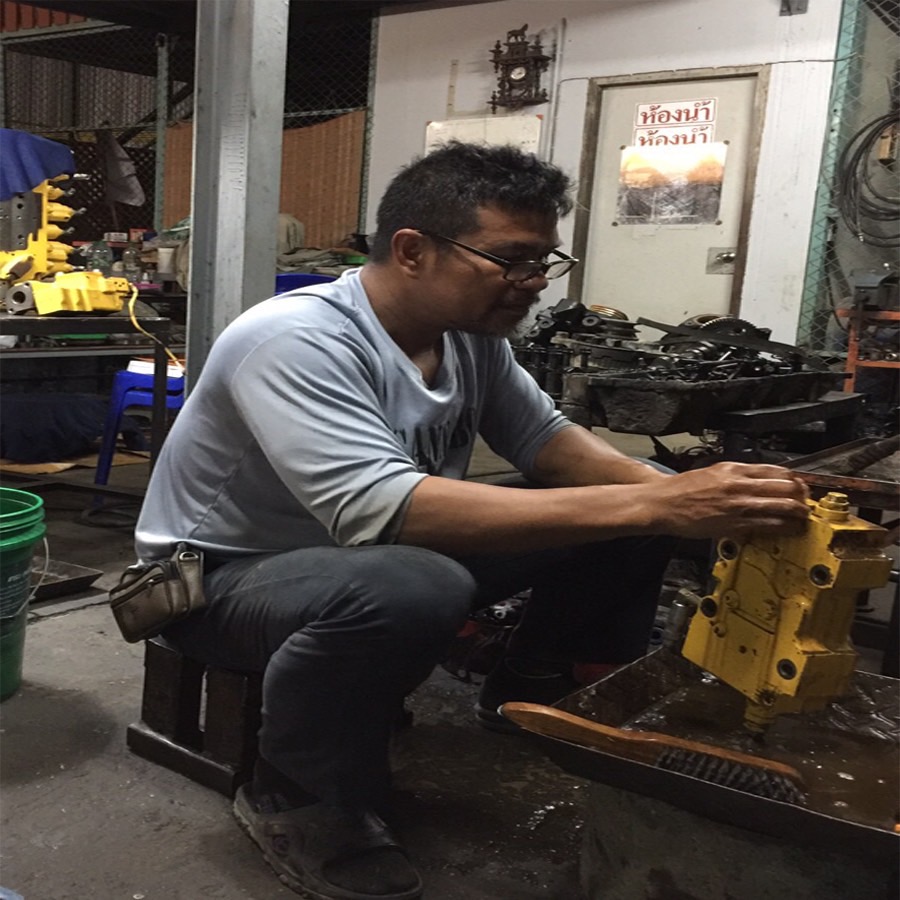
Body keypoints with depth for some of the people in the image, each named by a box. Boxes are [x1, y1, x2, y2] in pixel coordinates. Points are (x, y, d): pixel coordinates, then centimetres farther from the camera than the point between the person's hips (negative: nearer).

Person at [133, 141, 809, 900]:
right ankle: (296, 796, -13)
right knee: (411, 589, -42)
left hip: (370, 551, 7)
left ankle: (538, 698, 17)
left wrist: (666, 490, -20)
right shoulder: (299, 343, -31)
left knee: (627, 526, -7)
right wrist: (652, 507, -45)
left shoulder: (472, 330, -8)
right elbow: (383, 510, -43)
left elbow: (544, 438, 1)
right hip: (224, 576, -6)